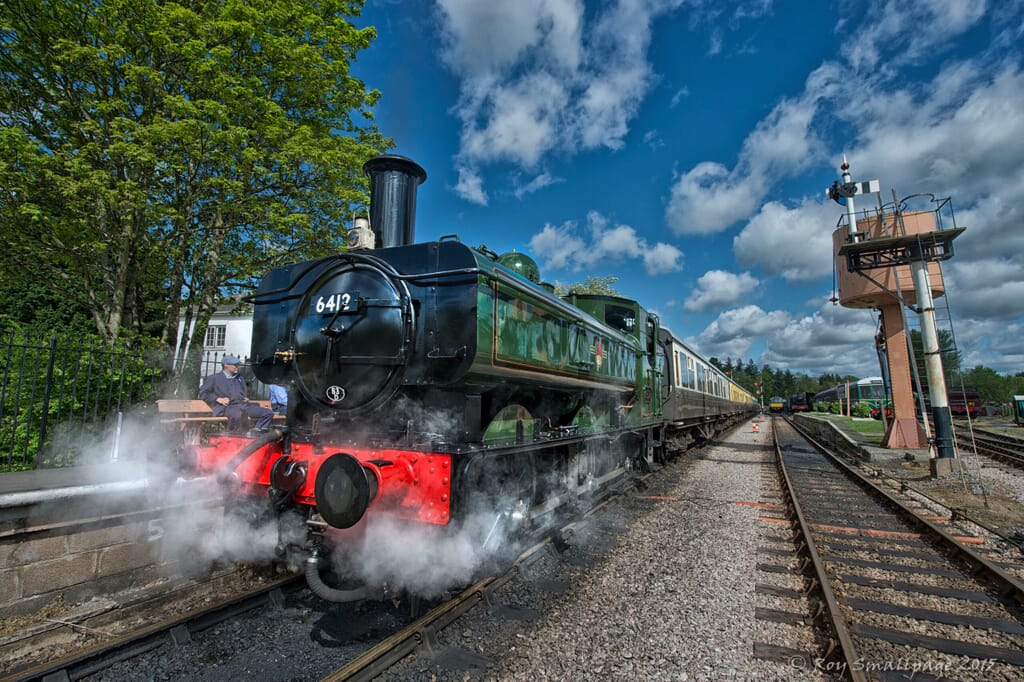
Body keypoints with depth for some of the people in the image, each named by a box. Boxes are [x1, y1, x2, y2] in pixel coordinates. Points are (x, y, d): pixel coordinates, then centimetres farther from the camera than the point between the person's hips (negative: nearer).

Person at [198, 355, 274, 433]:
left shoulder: (240, 379, 32)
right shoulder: (214, 378, 16)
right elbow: (202, 393, 8)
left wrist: (246, 399, 13)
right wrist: (218, 399, -8)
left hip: (243, 405, 6)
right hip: (227, 407, -5)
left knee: (268, 413, -17)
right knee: (237, 415, -42)